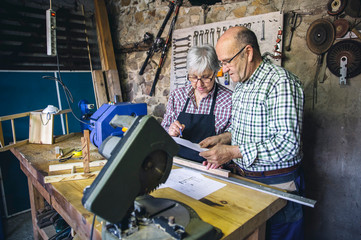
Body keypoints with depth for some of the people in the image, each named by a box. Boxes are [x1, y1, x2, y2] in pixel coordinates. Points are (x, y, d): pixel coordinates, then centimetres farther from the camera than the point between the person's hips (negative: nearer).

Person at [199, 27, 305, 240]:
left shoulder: (280, 82, -20)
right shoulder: (242, 85, 9)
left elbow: (288, 144, -27)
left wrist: (233, 152, -26)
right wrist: (224, 137, 0)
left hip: (275, 186, -7)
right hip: (244, 179, 8)